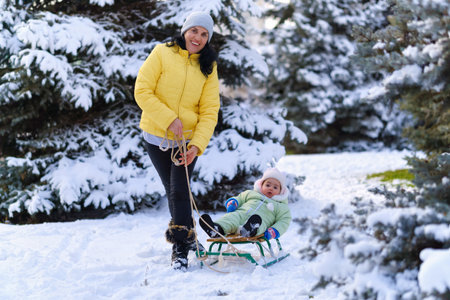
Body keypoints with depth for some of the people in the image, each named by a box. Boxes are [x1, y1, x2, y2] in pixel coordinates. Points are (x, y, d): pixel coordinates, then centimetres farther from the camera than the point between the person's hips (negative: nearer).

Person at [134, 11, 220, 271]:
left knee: (179, 190, -12)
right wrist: (168, 118, -20)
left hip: (188, 139, 0)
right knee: (173, 191, 9)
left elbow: (209, 111, -3)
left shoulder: (208, 67, 1)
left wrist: (197, 145, -16)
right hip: (157, 136, 0)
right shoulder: (163, 53, -6)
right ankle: (186, 234, 30)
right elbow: (142, 91, -11)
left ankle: (181, 248, -4)